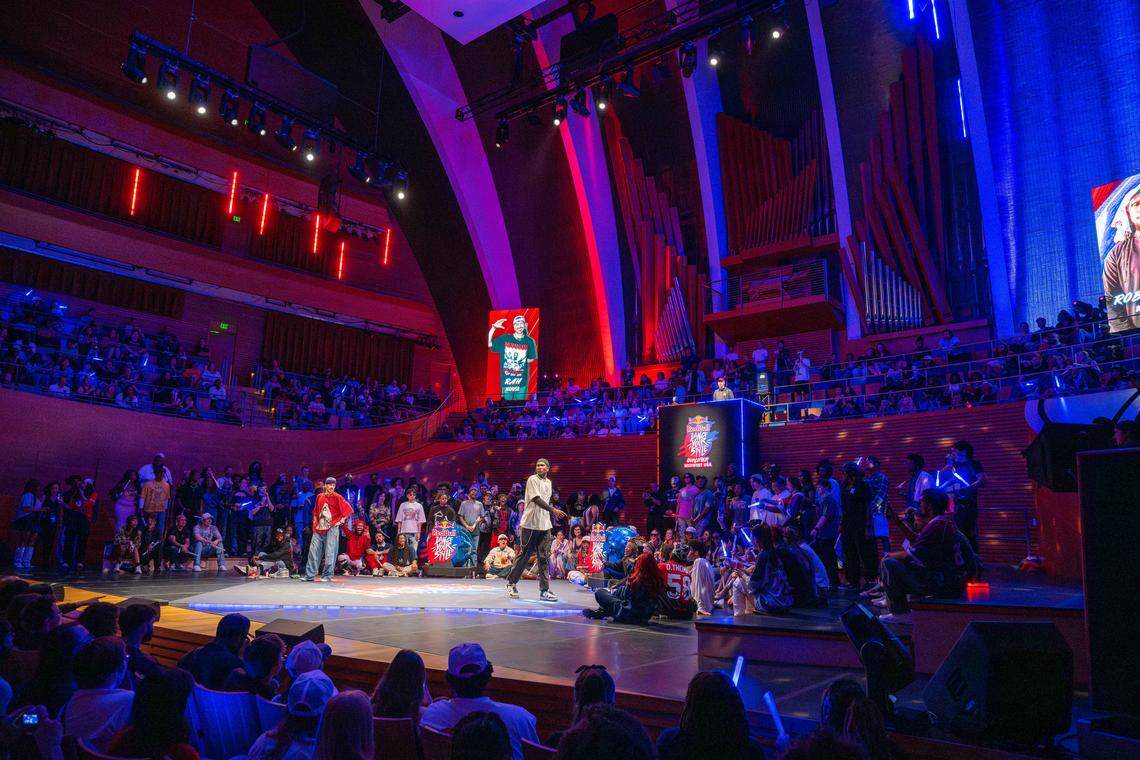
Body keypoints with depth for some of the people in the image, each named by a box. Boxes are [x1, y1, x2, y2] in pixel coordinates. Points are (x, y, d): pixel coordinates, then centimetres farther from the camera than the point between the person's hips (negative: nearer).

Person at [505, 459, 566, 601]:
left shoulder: (549, 482, 16)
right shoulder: (532, 479, -7)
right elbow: (536, 499, -17)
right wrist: (553, 510, -23)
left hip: (545, 525, 6)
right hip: (531, 524, -6)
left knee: (544, 557, 1)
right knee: (524, 555, 1)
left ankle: (544, 590, 3)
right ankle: (511, 583, 18)